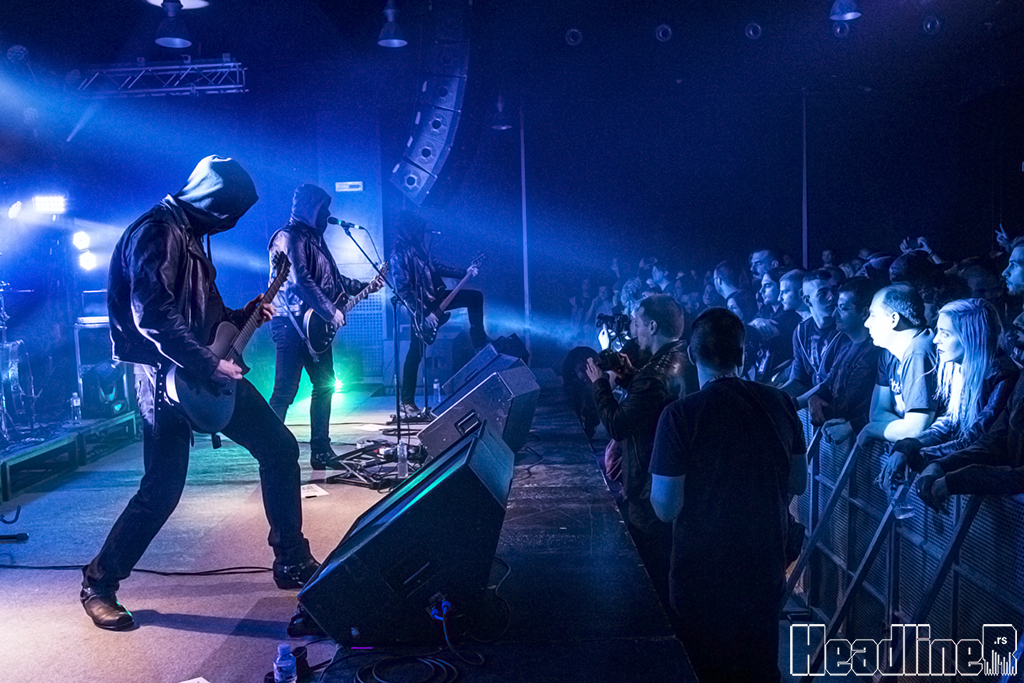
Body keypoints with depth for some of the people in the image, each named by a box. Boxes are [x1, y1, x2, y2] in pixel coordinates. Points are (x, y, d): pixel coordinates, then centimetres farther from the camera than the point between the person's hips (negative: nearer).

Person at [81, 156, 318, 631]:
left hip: (207, 371, 10)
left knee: (279, 448, 7)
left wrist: (243, 317, 14)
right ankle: (98, 583, 17)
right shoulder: (155, 232, -13)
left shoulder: (191, 236, 17)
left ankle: (292, 562, 18)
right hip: (167, 374, -10)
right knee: (161, 490, -5)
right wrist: (208, 364, -23)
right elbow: (153, 315, -24)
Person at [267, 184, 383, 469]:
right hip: (293, 325, -10)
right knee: (285, 391, -9)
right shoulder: (288, 237, -10)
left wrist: (367, 287, 17)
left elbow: (334, 280, 24)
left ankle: (321, 451, 18)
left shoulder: (315, 238, 20)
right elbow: (301, 281, -21)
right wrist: (331, 311, -18)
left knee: (325, 386, 11)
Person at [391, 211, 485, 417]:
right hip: (420, 308, -8)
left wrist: (464, 273, 11)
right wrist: (424, 314, -25)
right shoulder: (399, 255, -20)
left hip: (435, 298, 8)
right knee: (416, 353, -3)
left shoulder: (418, 246, 4)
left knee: (475, 297, 9)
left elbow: (435, 267, 17)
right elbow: (403, 290, -23)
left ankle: (480, 345, 15)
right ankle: (407, 401, 6)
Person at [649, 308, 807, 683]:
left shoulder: (680, 415, -18)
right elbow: (798, 483, 7)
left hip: (703, 573, -4)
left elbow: (666, 507, -16)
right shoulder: (780, 403, -4)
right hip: (766, 566, 4)